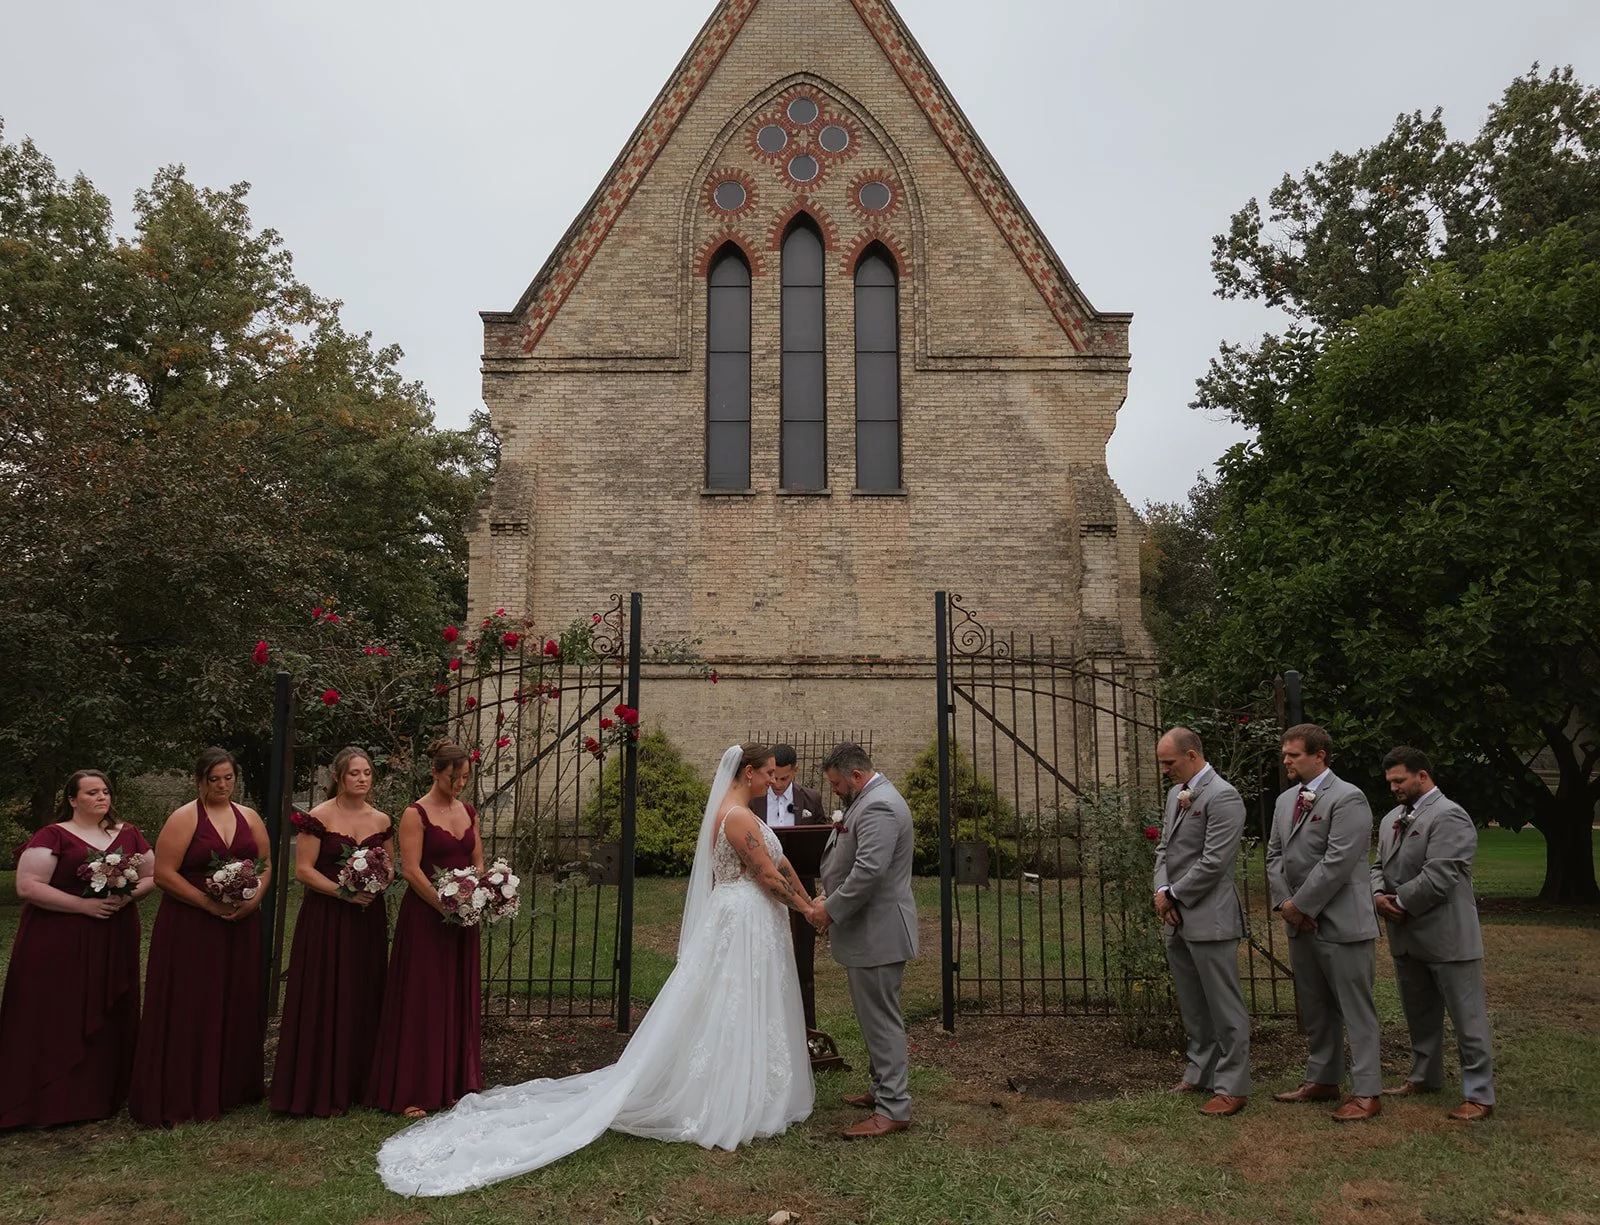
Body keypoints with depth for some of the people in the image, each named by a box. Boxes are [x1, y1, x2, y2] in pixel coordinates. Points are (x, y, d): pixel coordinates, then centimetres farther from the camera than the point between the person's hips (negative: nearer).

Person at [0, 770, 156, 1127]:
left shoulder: (128, 834, 9)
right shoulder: (52, 836, -5)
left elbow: (153, 876, 12)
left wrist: (128, 896, -9)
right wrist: (84, 904, -18)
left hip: (115, 943, 4)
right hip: (59, 944, -4)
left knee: (108, 1019, 9)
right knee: (55, 1021, -1)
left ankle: (103, 1094, 20)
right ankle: (48, 1103, 9)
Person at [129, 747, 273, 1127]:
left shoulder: (249, 817, 10)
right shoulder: (184, 819, -5)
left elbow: (266, 866, 13)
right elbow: (164, 873, -11)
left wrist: (253, 900, -6)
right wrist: (210, 904, -17)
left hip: (241, 926, 5)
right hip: (190, 927, -4)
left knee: (237, 1006, 9)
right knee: (188, 1010, -1)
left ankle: (233, 1088, 21)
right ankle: (180, 1098, 8)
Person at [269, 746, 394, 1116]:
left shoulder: (382, 821, 8)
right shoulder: (318, 817, -6)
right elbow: (303, 870, -10)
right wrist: (343, 891, -18)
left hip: (368, 918, 4)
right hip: (324, 918, -4)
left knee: (363, 999, 7)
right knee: (323, 1000, -2)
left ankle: (356, 1083, 19)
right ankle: (317, 1090, 8)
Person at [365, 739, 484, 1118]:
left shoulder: (469, 812, 10)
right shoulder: (416, 814, -9)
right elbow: (411, 870, -14)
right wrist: (445, 907, -15)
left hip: (462, 919, 6)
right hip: (424, 916, -6)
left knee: (459, 999, 10)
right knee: (420, 1000, -1)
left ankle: (453, 1084, 21)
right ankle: (410, 1092, 9)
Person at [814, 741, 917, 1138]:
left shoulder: (878, 807, -21)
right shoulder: (871, 799, 14)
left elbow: (868, 871, -28)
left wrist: (832, 910, -18)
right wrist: (830, 897, 10)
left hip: (877, 931, -11)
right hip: (869, 931, 11)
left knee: (881, 1019, -4)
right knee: (874, 1015, 19)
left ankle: (893, 1109, 4)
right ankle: (884, 1089, 31)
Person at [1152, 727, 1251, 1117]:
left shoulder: (1222, 797, -15)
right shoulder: (1176, 793, 13)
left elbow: (1214, 862, -20)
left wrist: (1174, 894, -10)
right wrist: (1162, 889, 0)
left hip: (1210, 919, -9)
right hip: (1177, 919, 9)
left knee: (1224, 1007, 2)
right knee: (1193, 1006, 19)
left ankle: (1232, 1087, 11)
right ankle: (1201, 1072, 31)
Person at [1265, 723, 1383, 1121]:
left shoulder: (1347, 798, -14)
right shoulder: (1285, 800, 12)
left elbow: (1338, 862, -20)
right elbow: (1274, 855, 14)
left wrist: (1301, 904, -15)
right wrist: (1284, 902, 0)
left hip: (1340, 923, -8)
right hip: (1300, 923, 8)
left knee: (1355, 1010, 1)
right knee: (1314, 1009, 17)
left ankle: (1367, 1092, 9)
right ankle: (1322, 1080, 29)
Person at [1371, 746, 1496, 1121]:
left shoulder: (1448, 817, -16)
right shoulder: (1391, 818, 12)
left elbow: (1437, 878, -23)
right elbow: (1380, 865, 17)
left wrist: (1400, 903, -13)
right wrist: (1378, 895, -4)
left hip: (1446, 937, -8)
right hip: (1406, 936, 9)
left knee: (1467, 1018, 2)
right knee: (1420, 1014, 20)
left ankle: (1479, 1096, 10)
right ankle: (1425, 1076, 34)